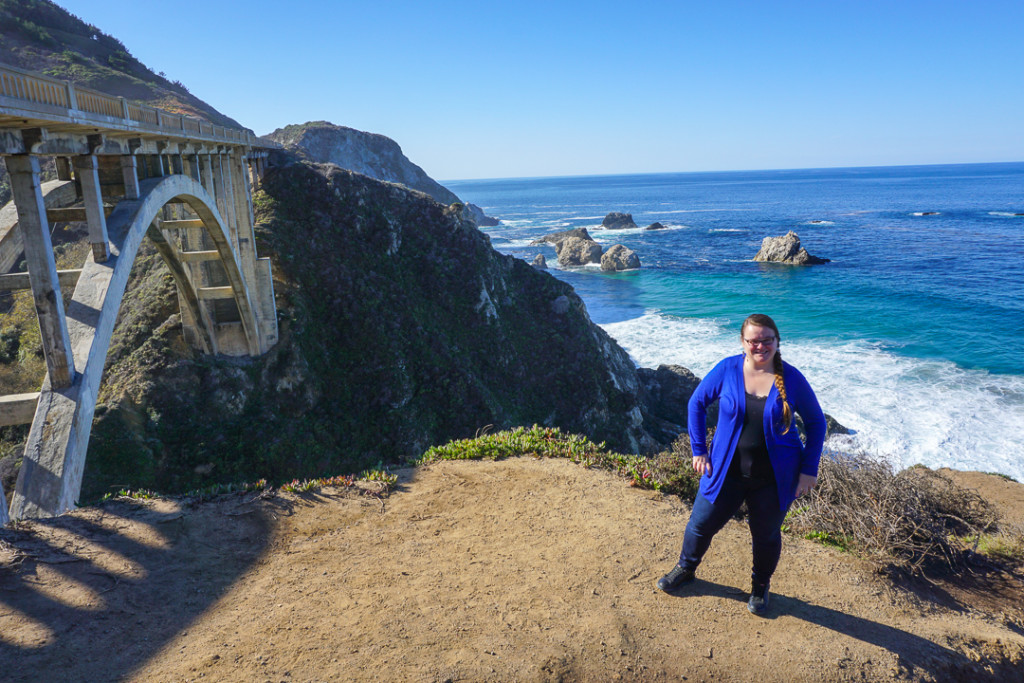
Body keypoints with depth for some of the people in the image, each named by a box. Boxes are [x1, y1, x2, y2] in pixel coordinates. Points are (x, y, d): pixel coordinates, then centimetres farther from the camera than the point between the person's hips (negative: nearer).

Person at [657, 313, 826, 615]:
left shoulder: (792, 379, -12)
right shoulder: (727, 370, -10)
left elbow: (816, 423, 0)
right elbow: (697, 403, 2)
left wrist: (808, 469, -4)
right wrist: (698, 450, -1)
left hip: (773, 478, -1)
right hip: (726, 472, 1)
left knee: (766, 536, 17)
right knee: (701, 524, 13)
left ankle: (760, 587, 45)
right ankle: (686, 568, 42)